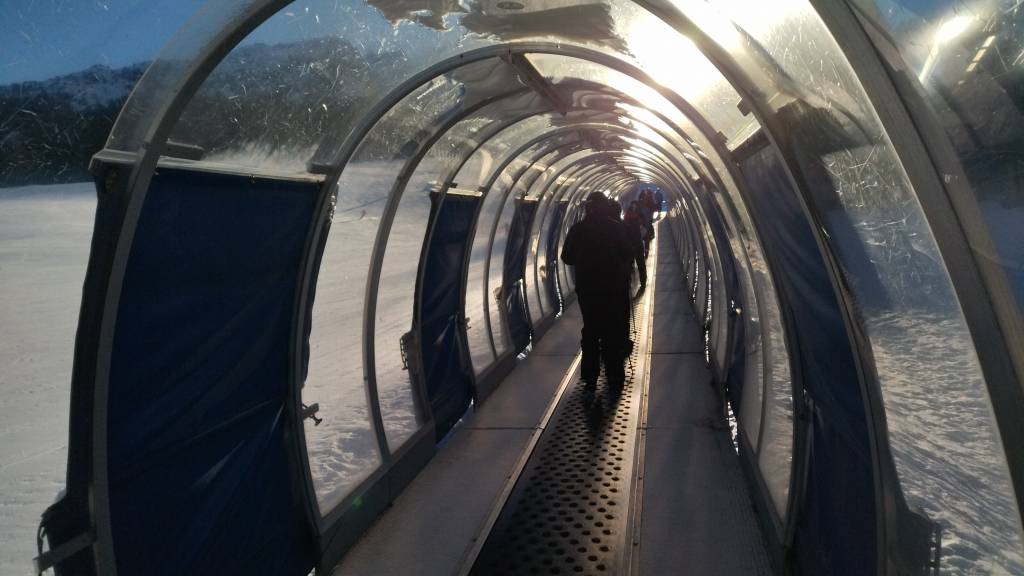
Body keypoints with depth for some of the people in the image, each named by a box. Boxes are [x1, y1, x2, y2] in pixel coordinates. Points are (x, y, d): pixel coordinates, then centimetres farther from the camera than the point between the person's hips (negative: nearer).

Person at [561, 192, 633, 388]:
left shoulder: (577, 229, -6)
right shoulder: (617, 228, -10)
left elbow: (567, 257, -1)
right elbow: (628, 256, -6)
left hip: (586, 288, 2)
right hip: (614, 288, -1)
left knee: (590, 330, 14)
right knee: (614, 331, 9)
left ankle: (590, 376, 17)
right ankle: (614, 375, 13)